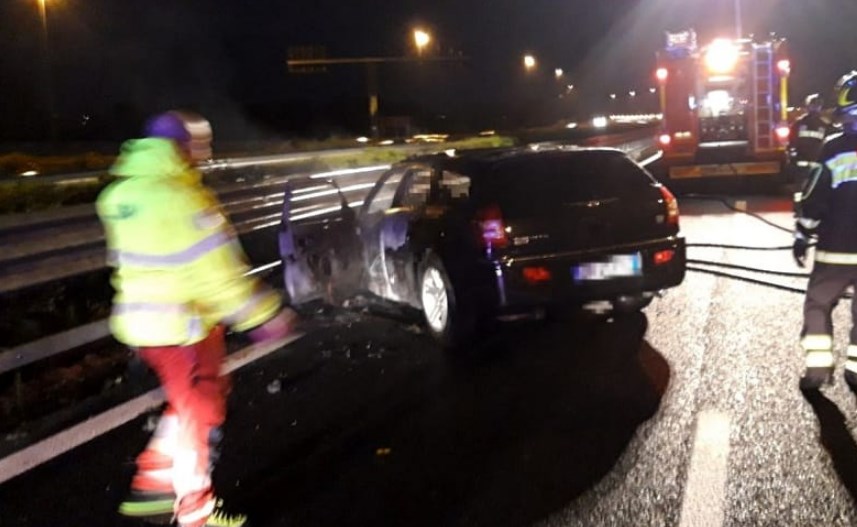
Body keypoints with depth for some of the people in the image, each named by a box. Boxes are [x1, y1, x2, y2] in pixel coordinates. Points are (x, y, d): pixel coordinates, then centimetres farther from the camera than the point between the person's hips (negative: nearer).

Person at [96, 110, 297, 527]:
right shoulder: (179, 195, -21)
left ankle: (152, 485, 30)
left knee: (188, 405, 25)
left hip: (140, 319, 8)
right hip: (182, 325, -8)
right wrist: (263, 314, -17)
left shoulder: (121, 193, 7)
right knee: (201, 415, 8)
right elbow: (216, 267, -23)